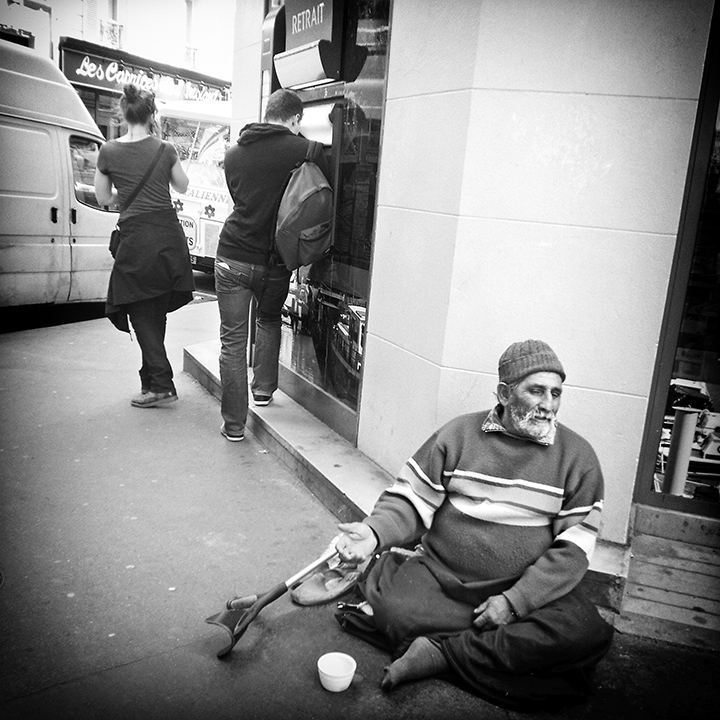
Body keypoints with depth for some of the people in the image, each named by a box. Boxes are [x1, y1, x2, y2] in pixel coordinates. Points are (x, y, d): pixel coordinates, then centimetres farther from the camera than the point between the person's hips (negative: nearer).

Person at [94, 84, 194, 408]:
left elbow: (103, 198, 10)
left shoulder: (108, 152, -1)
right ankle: (150, 379, 26)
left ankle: (162, 385, -1)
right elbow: (182, 187, 18)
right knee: (157, 313, 15)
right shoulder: (165, 149, 3)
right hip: (169, 236, 3)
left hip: (136, 239, -3)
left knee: (142, 315, 5)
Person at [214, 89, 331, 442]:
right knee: (269, 320, 27)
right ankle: (264, 388, 33)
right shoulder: (304, 151, -7)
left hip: (233, 256, 2)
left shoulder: (234, 152, 7)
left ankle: (234, 424, 11)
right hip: (275, 262, -1)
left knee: (232, 339, 6)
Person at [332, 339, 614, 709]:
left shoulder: (578, 456, 0)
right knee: (390, 607, -26)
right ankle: (504, 652, -10)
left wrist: (514, 601, -16)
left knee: (587, 634, -27)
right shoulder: (458, 434, 1)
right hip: (438, 575, 0)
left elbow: (573, 547, -4)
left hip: (529, 590, 1)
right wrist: (375, 531, -21)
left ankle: (441, 651, -18)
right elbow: (410, 501, 1)